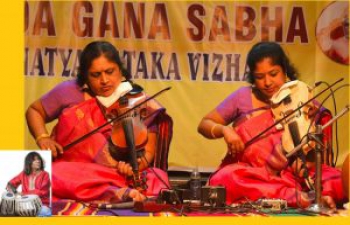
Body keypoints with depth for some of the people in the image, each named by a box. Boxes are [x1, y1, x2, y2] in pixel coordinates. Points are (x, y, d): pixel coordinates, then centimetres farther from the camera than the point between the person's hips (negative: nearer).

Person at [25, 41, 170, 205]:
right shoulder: (70, 92, 4)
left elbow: (147, 153, 1)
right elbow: (34, 111, 19)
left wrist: (136, 165, -23)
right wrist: (42, 138, -2)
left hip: (120, 174, -1)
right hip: (72, 172, 1)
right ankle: (120, 193, -44)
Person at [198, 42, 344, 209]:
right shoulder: (243, 97, 6)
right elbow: (204, 125, 11)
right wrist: (225, 130, -11)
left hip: (290, 176, -1)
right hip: (247, 174, 1)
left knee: (337, 181, -28)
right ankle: (297, 196, -38)